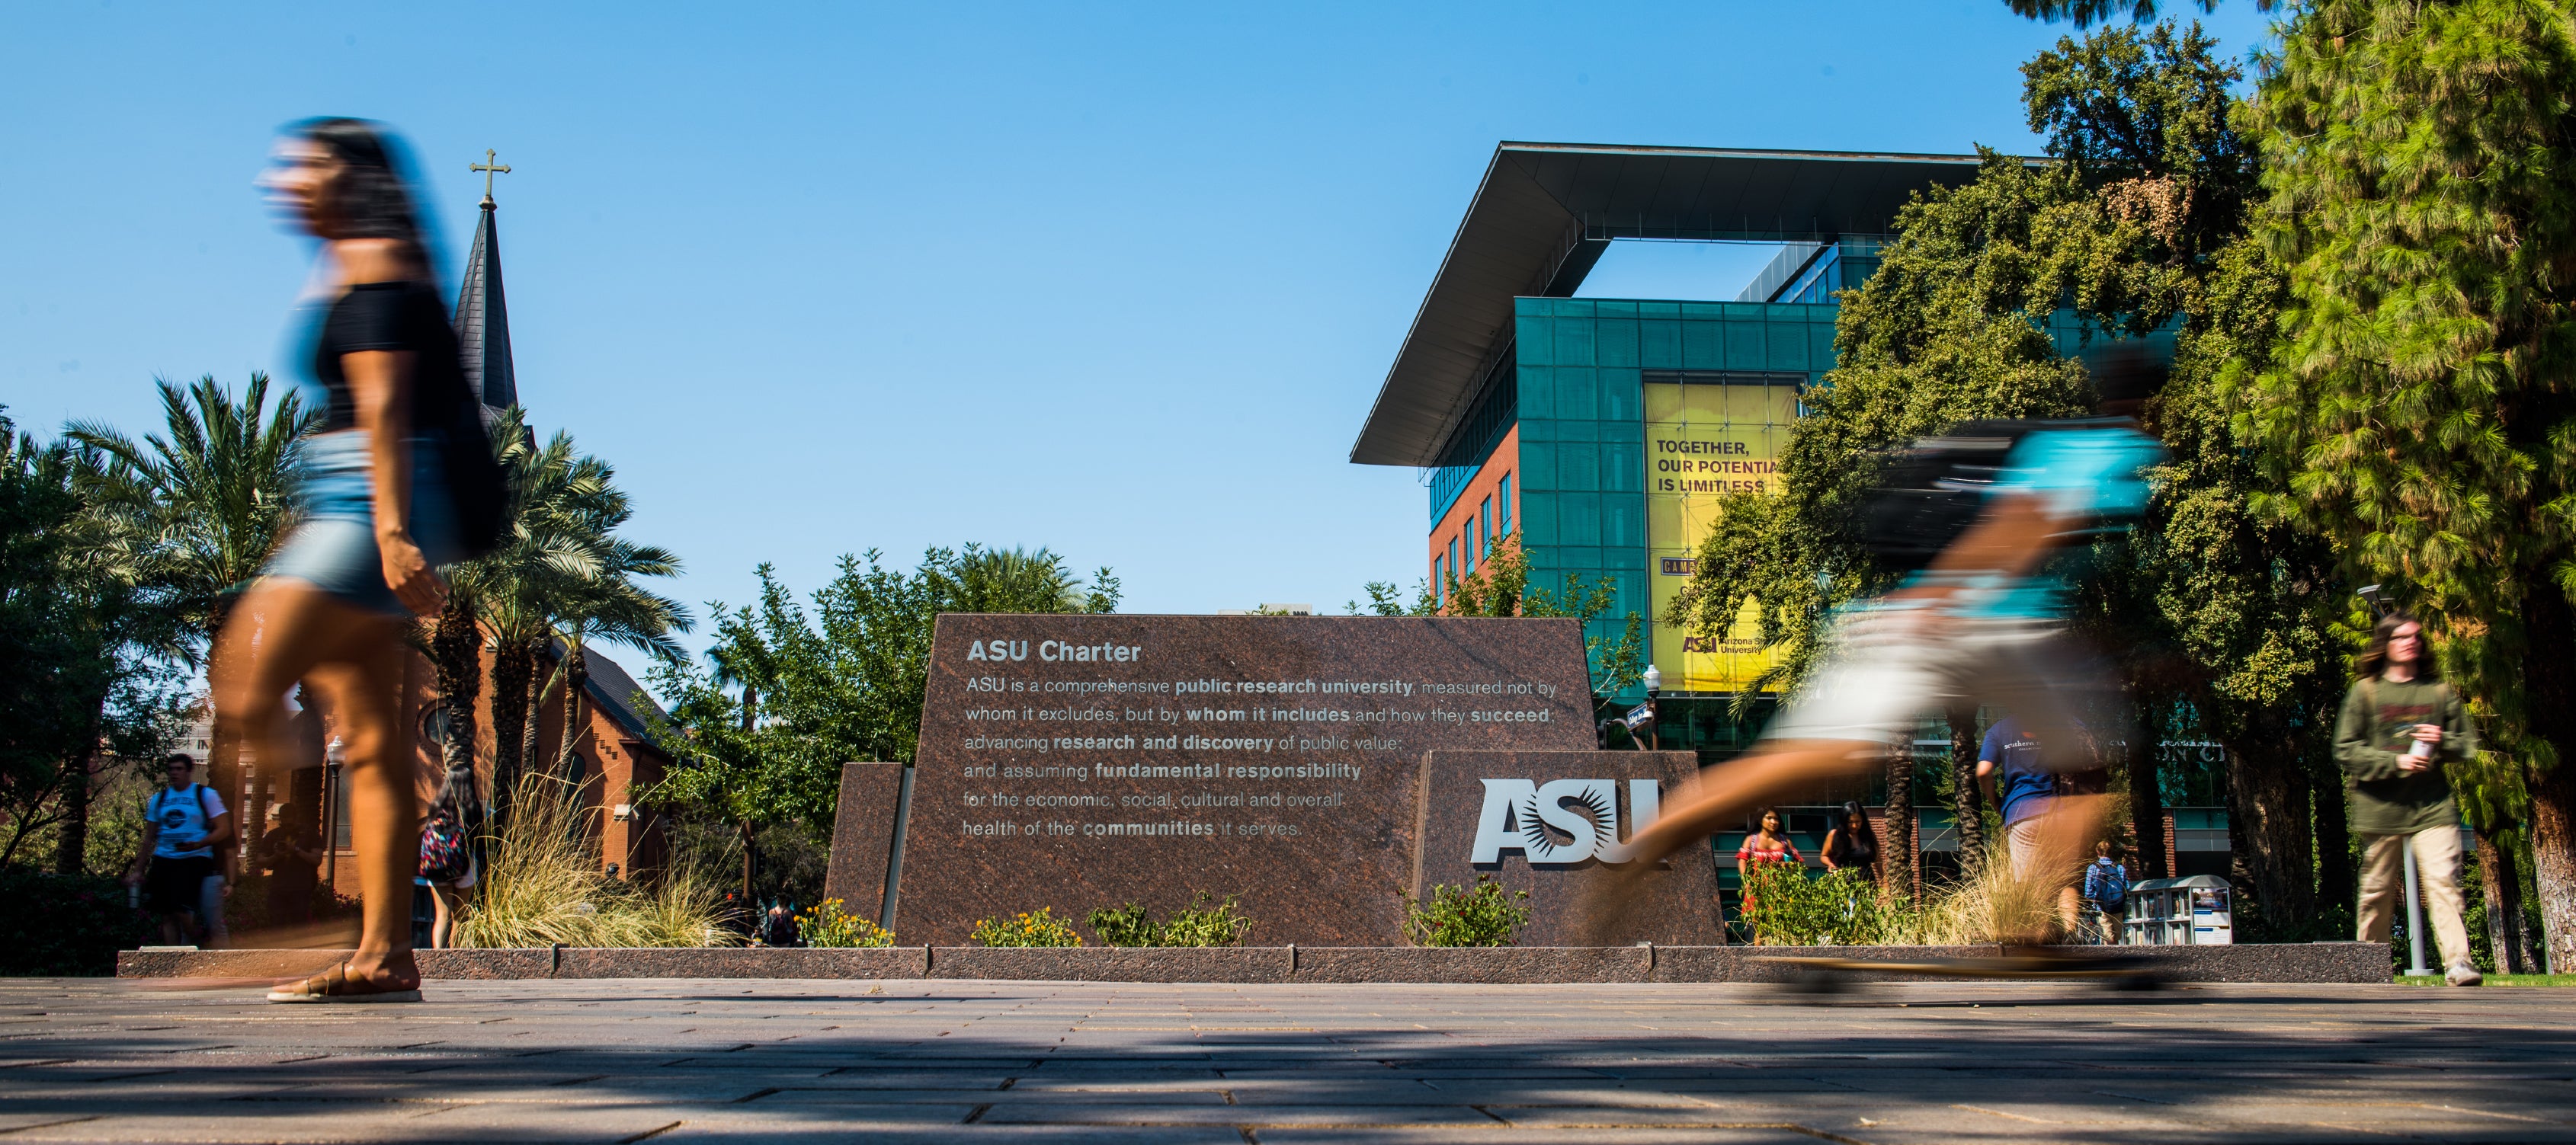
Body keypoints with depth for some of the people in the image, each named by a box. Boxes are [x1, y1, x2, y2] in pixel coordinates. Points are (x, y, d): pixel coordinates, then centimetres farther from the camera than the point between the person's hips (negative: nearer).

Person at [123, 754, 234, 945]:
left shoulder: (206, 795, 0)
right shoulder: (158, 799, 14)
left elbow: (224, 830, -6)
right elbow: (149, 838, 20)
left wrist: (198, 844, -20)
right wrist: (138, 870, 16)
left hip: (195, 860, -5)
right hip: (164, 860, 5)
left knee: (181, 910, -18)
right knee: (167, 915, 1)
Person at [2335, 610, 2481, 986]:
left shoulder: (2439, 691, 11)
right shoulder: (2365, 691, 3)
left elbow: (2468, 743, 15)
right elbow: (2346, 751, -2)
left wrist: (2443, 742, -7)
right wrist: (2396, 762, -12)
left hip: (2433, 804, 1)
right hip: (2381, 806, -1)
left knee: (2443, 881, -13)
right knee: (2378, 890, 6)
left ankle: (2458, 962, -17)